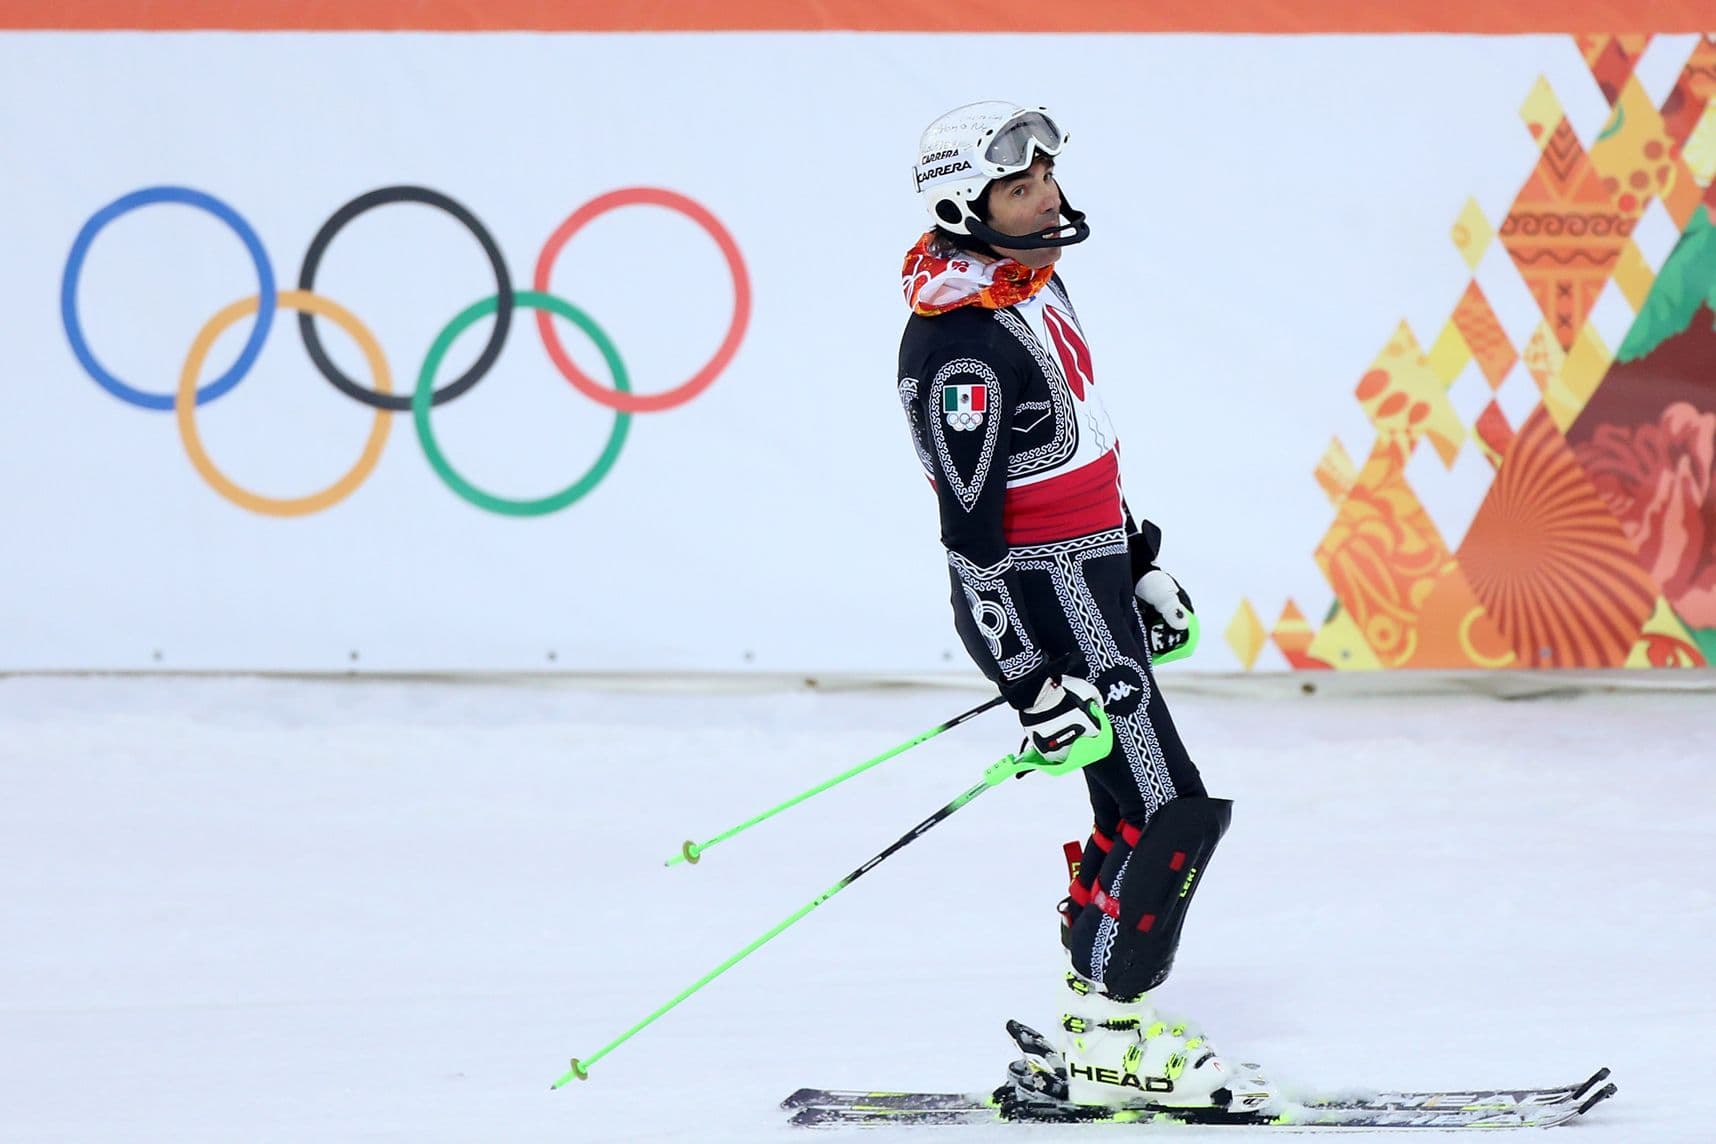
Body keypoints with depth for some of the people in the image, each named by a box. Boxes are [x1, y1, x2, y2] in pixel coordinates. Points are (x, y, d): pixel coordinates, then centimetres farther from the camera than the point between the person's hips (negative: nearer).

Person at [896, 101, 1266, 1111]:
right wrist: (1034, 684, -23)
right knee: (1171, 814, -9)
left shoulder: (1037, 281, 7)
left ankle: (1091, 1016, 24)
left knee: (1136, 813, 15)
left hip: (1092, 580, 10)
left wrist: (1143, 565, 24)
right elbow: (971, 535, -22)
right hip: (1042, 600, -10)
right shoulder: (962, 343, -23)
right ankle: (1108, 1045, 0)